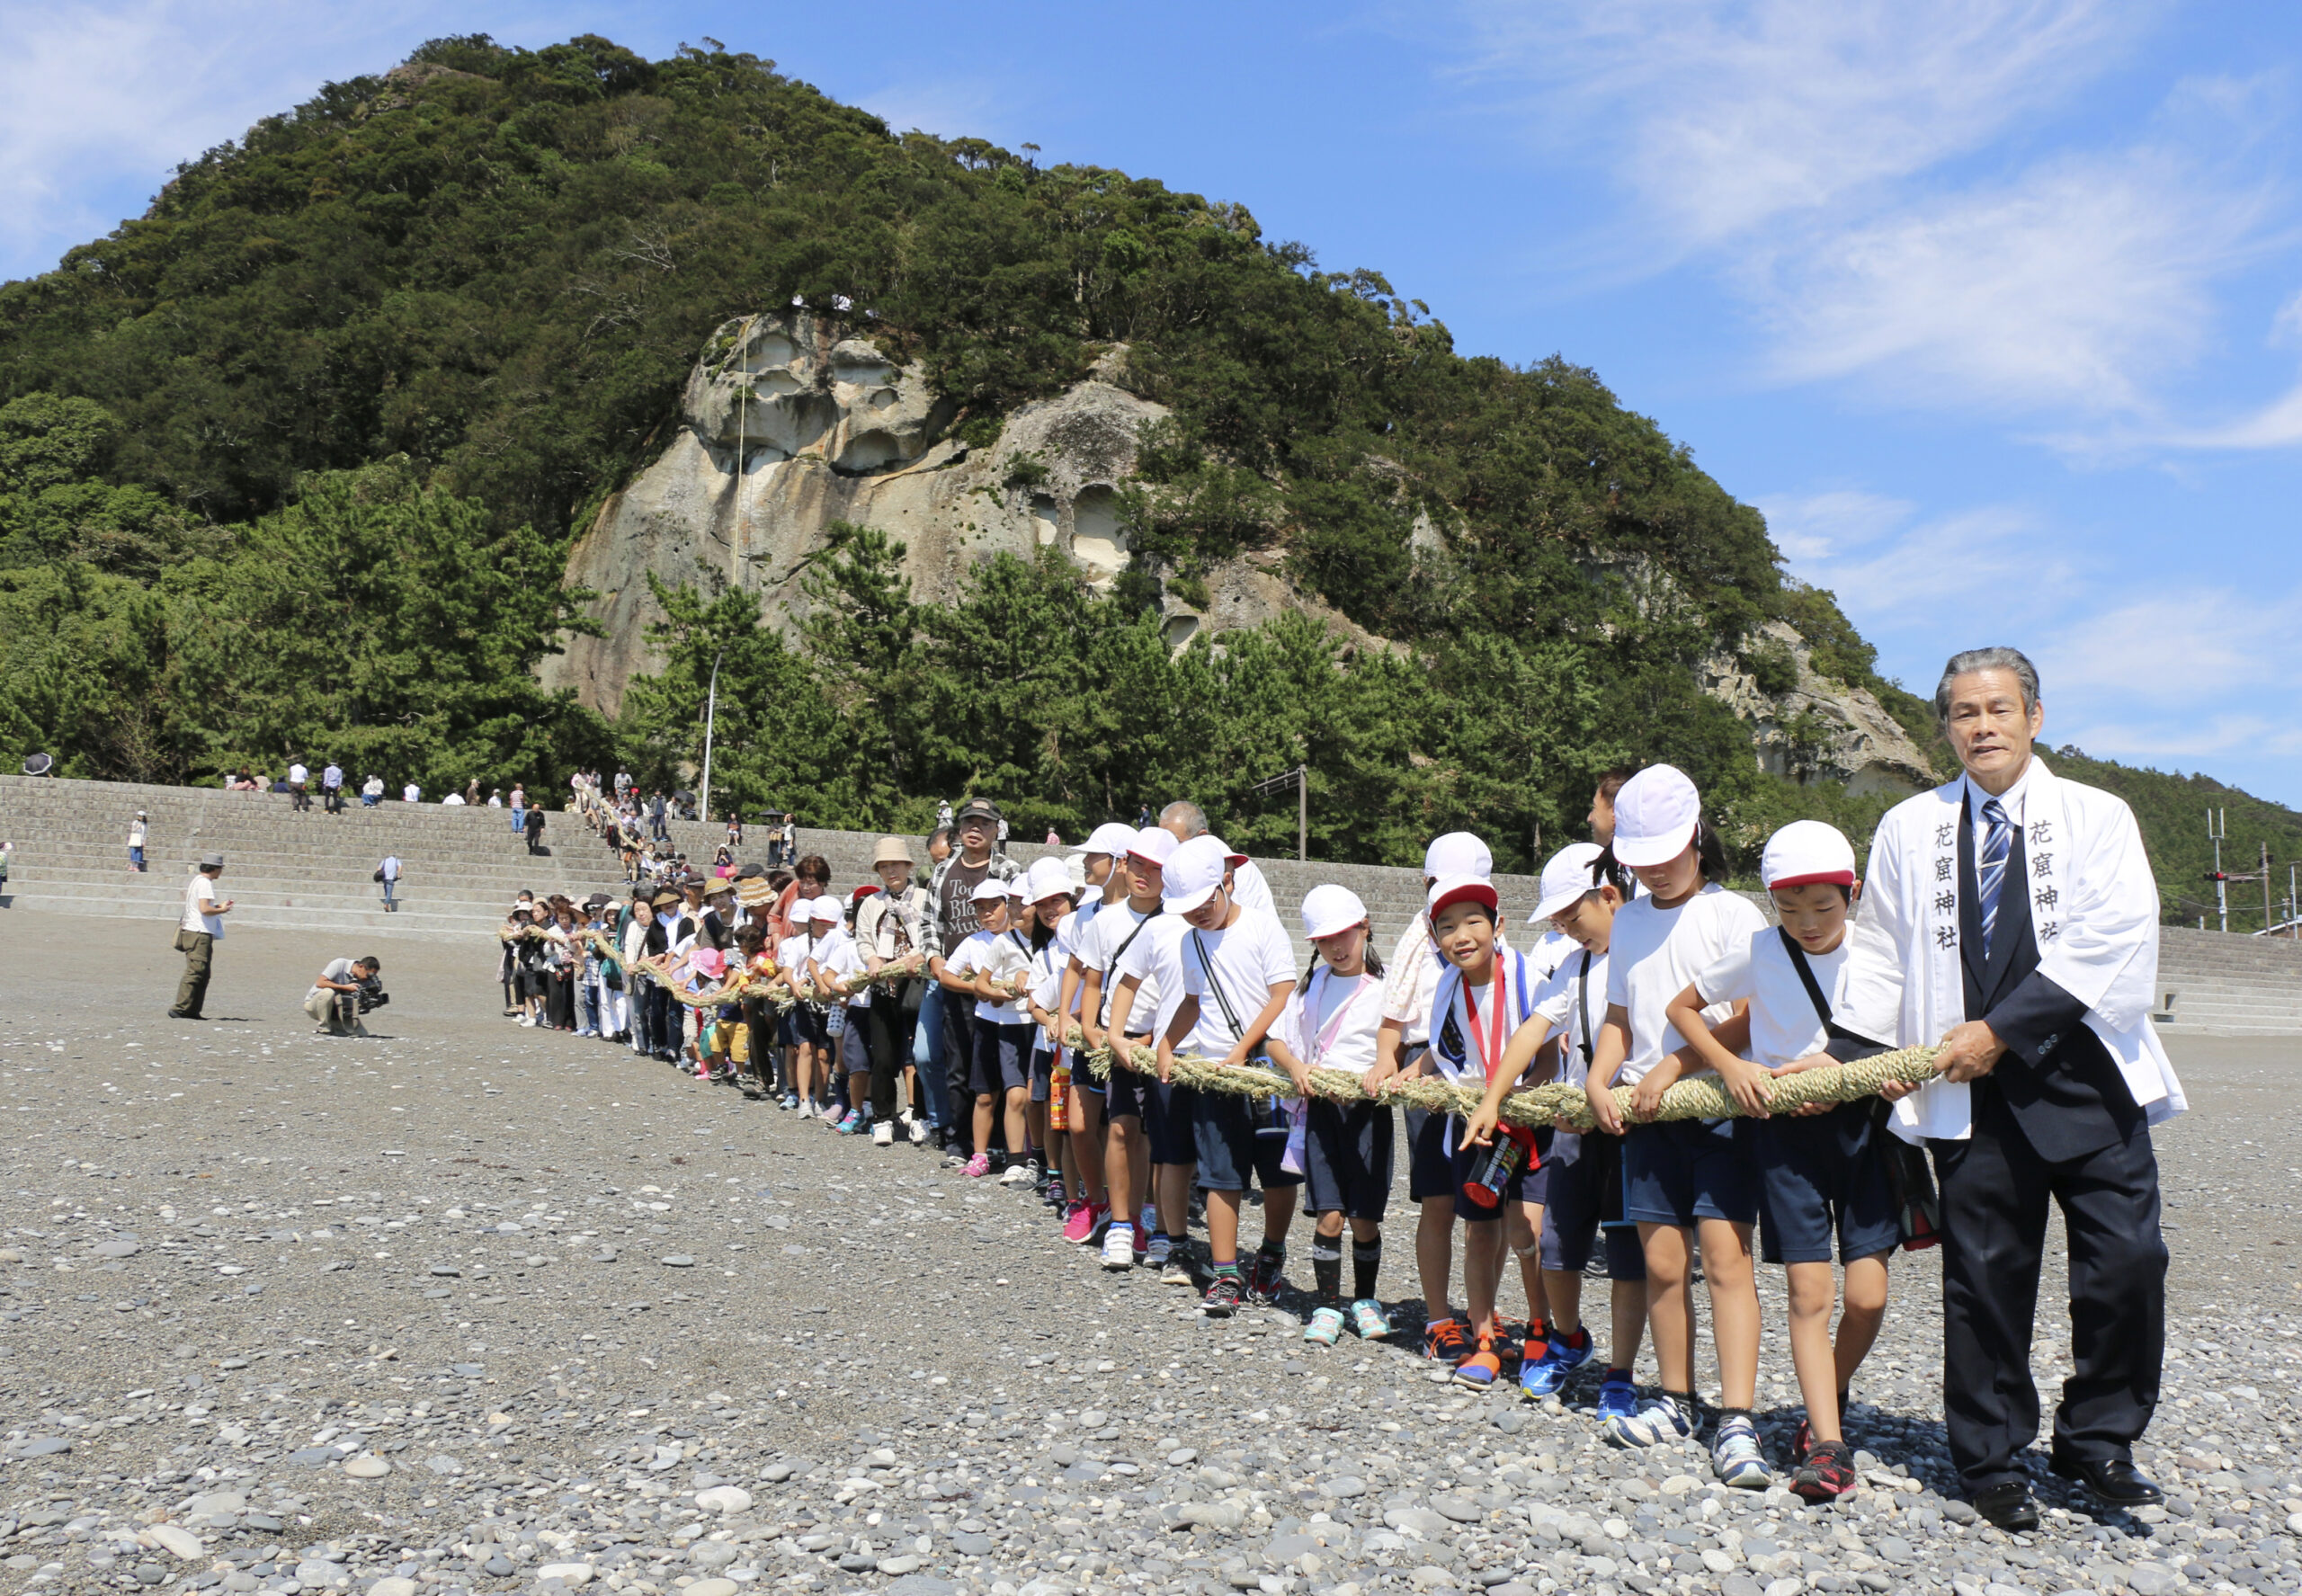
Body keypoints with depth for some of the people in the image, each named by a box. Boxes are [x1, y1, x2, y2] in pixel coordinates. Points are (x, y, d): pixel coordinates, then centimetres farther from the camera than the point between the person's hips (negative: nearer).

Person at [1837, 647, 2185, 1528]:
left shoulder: (2097, 816, 4)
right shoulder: (1909, 827, 12)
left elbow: (2114, 942, -8)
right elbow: (1879, 955, 13)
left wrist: (2002, 1028, -14)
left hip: (2087, 1075, -1)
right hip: (1972, 1091, 1)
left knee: (2127, 1258, -5)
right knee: (1984, 1274, 3)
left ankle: (2096, 1437, 18)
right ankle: (1990, 1459, 18)